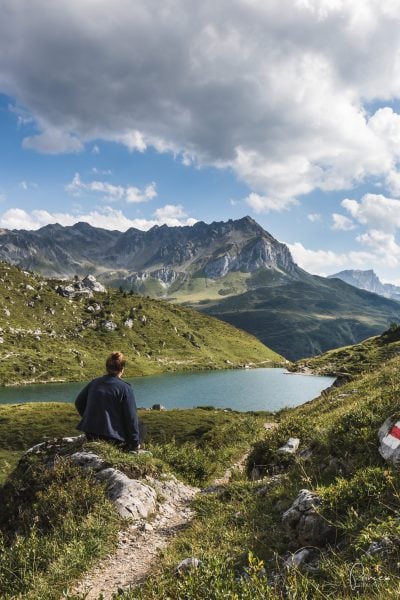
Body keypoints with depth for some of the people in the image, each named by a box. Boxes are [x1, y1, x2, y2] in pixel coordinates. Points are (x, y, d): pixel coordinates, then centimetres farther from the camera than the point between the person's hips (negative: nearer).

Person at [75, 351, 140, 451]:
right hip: (113, 438, -6)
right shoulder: (125, 388, -10)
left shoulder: (94, 383, 6)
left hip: (91, 435, 6)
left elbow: (78, 403, 17)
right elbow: (131, 417, -9)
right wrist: (135, 442, 1)